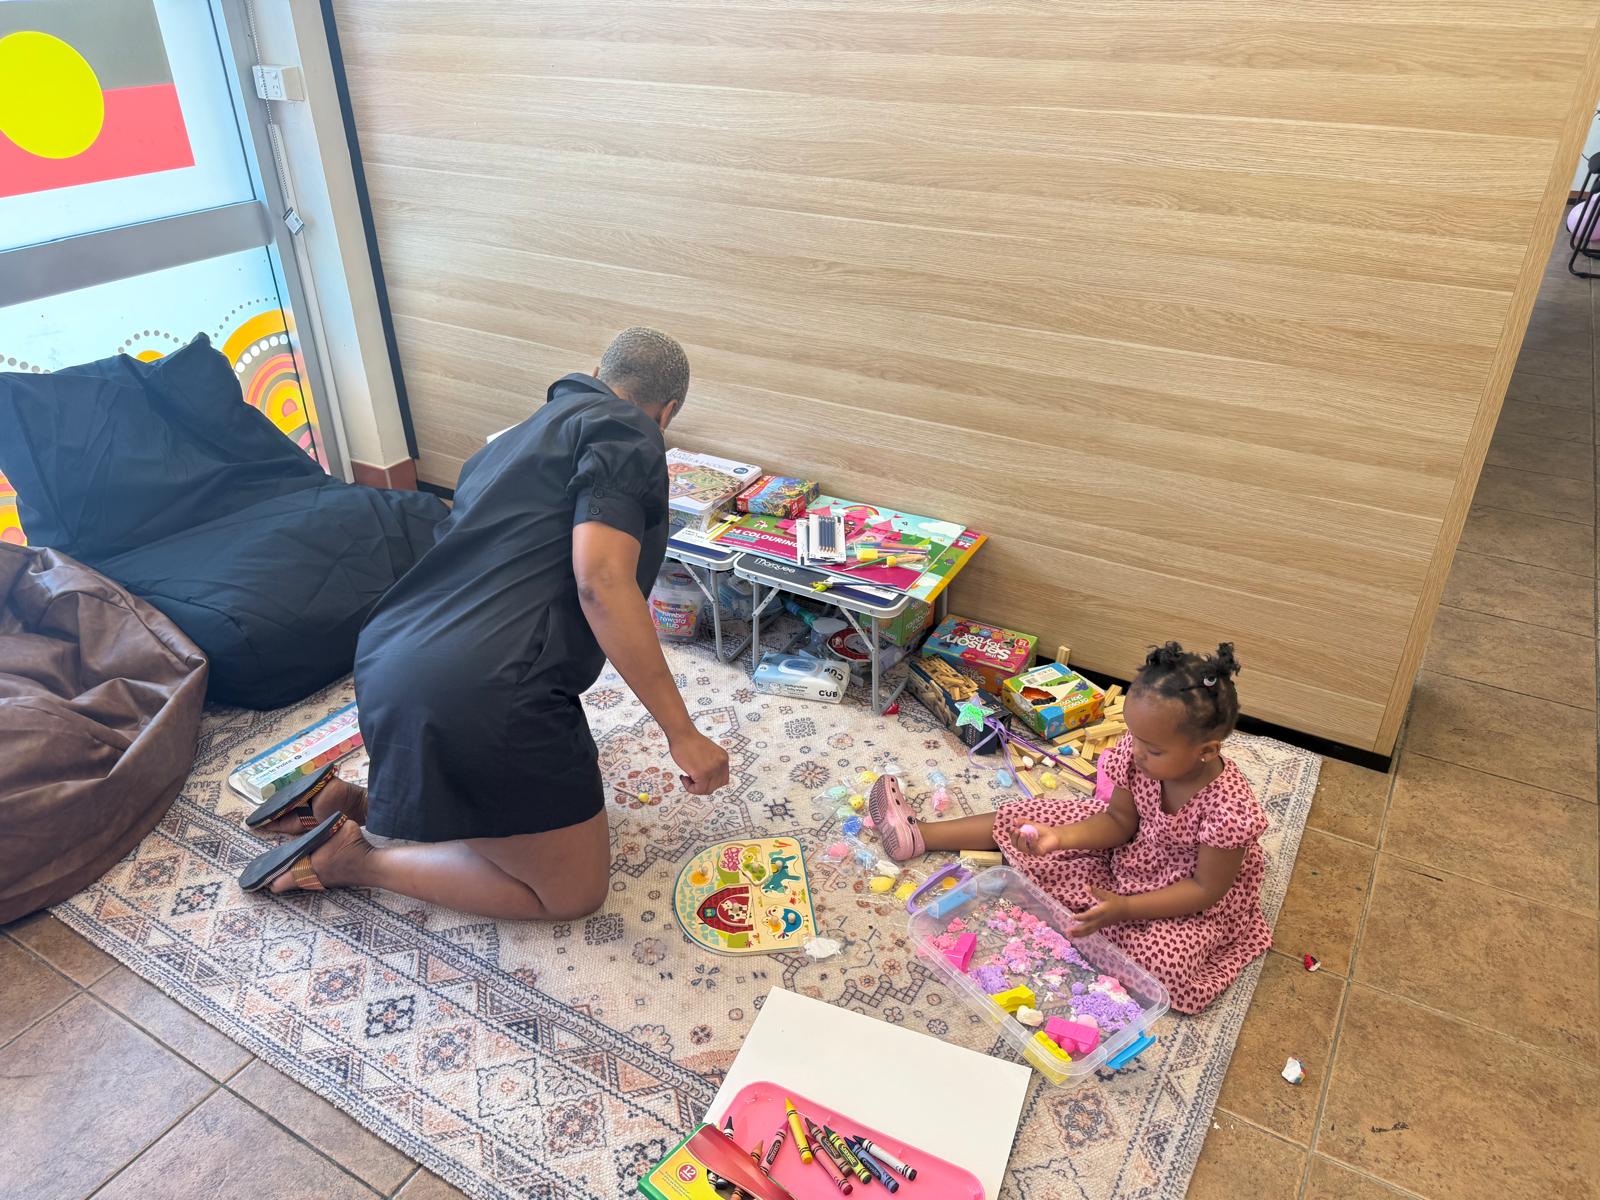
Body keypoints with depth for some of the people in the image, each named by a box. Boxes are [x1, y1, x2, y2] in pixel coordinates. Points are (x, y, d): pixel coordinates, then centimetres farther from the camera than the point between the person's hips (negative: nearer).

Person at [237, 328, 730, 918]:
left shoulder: (516, 439, 24)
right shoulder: (624, 433, -2)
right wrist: (682, 732, -16)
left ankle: (344, 800, 16)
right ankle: (355, 862, 3)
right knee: (574, 892, 8)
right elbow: (601, 581, -18)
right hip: (486, 694, -9)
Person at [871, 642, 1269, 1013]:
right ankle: (918, 836, 14)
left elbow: (1207, 888, -25)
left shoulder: (1229, 809, -37)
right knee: (1026, 821, 0)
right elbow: (1118, 821, -8)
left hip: (1192, 890, -4)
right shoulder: (1137, 753, -23)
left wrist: (1125, 908, -31)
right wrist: (1059, 837, -25)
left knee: (1166, 962, -30)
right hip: (1130, 845, 5)